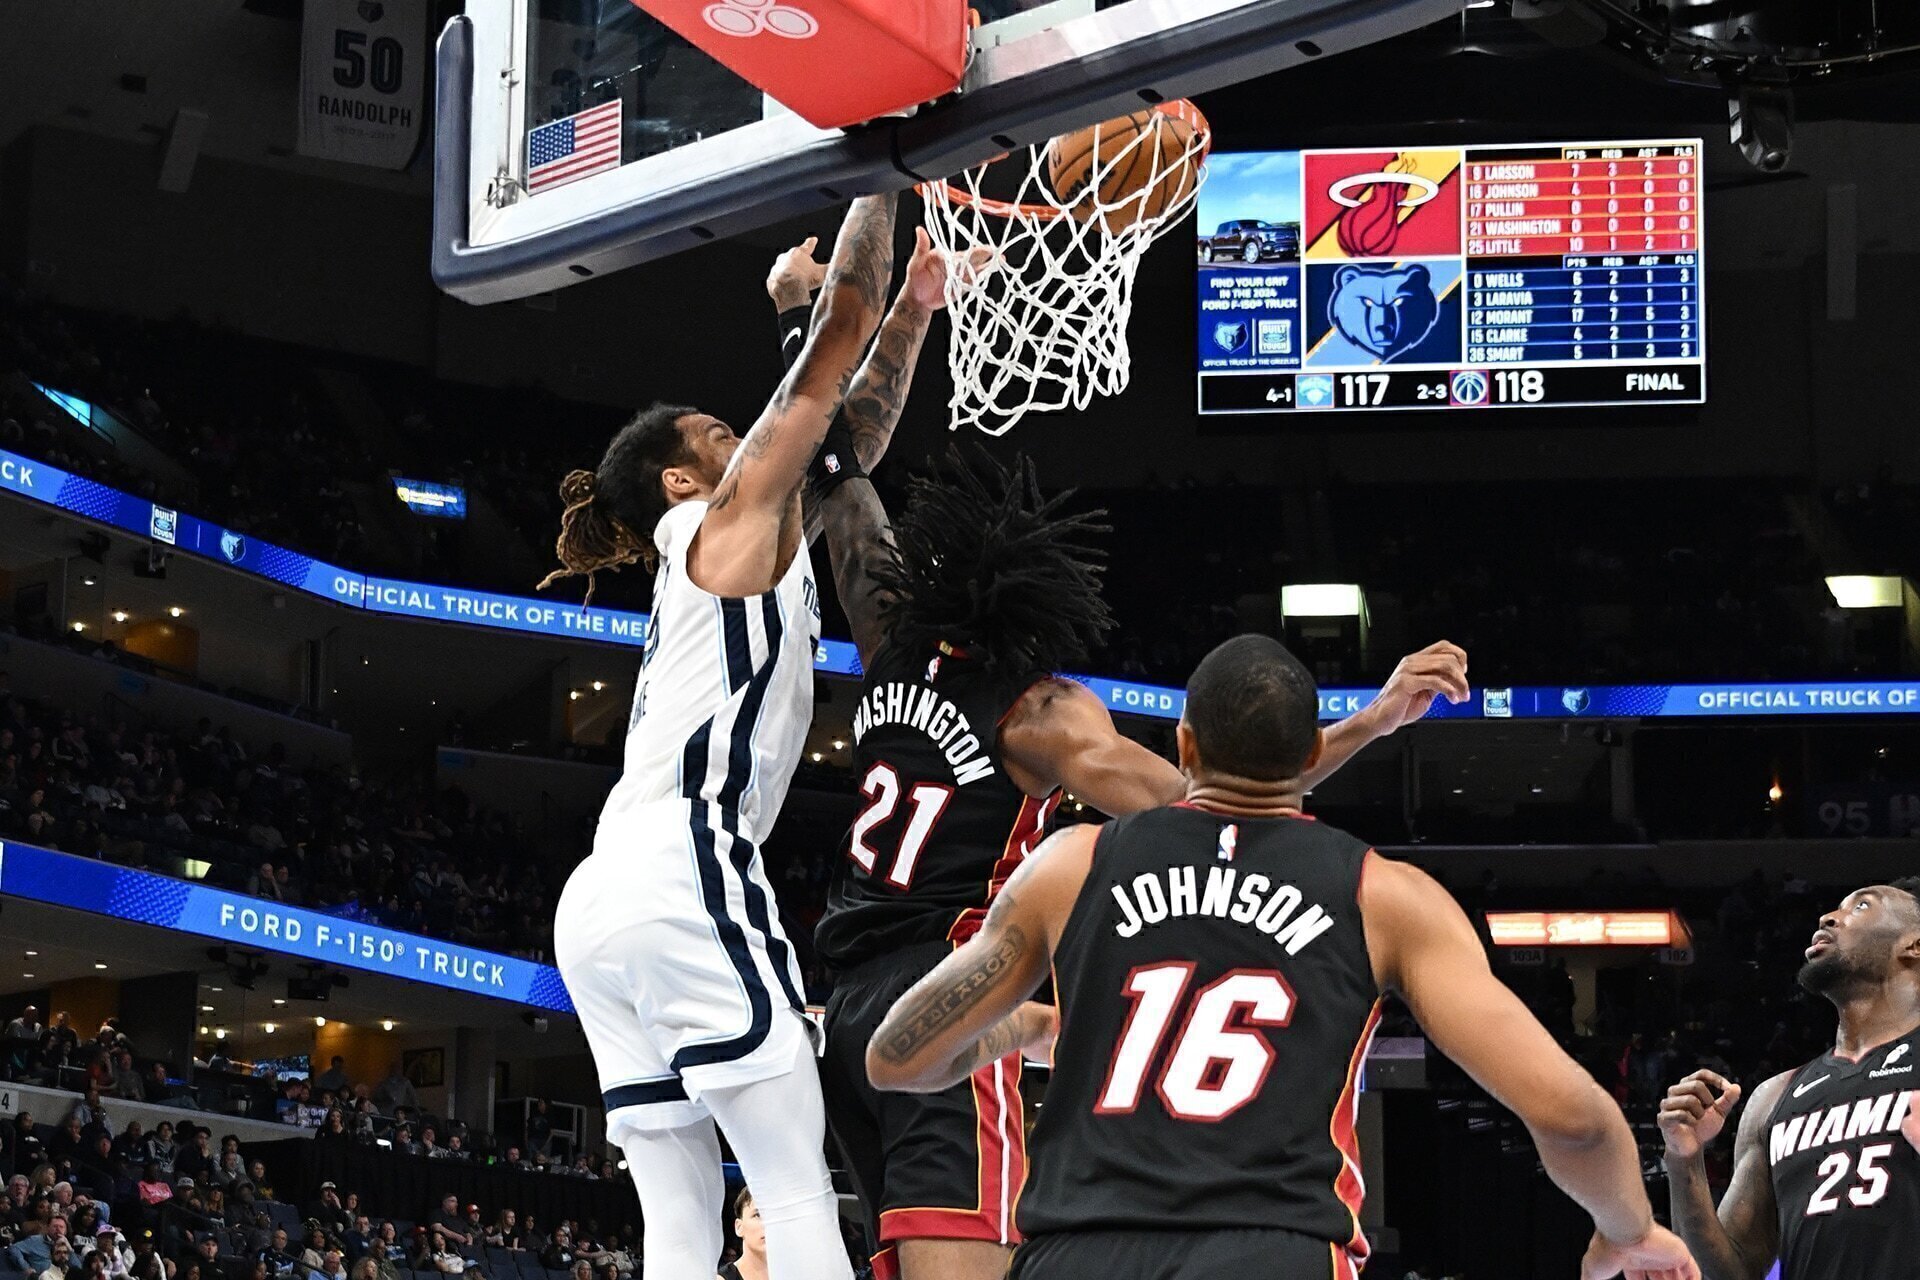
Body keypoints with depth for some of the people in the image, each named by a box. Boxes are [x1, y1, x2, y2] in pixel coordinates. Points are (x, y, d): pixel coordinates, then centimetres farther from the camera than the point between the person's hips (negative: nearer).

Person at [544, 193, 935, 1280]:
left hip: (598, 905, 9)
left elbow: (850, 445, 40)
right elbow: (834, 343, 6)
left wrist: (914, 312, 41)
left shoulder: (722, 549, 30)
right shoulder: (727, 516, 8)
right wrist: (882, 188, 14)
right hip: (682, 874, -9)